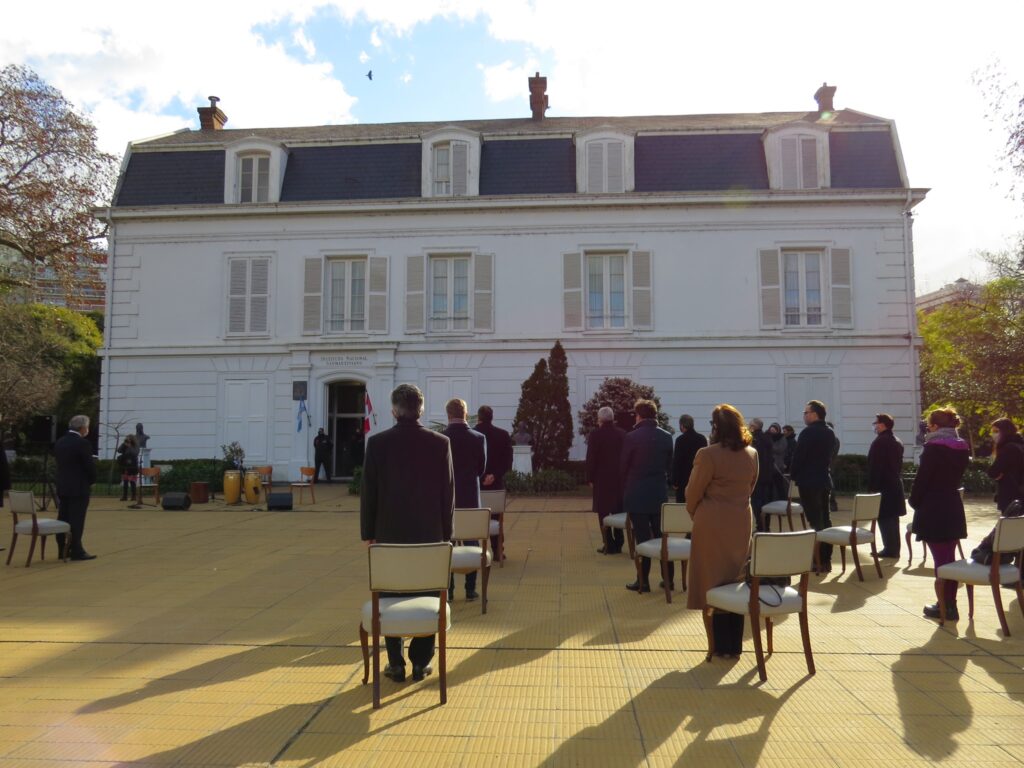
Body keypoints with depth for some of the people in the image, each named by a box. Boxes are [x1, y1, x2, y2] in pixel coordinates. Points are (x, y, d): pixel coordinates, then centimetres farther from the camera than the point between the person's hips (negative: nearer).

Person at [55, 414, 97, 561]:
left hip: (62, 486, 8)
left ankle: (62, 550, 16)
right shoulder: (82, 443, -15)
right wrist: (91, 481, 1)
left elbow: (60, 463, 13)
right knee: (77, 520, -5)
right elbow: (90, 465, -15)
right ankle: (76, 551, -4)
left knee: (63, 518, 11)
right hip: (79, 488, -8)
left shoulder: (60, 442, 9)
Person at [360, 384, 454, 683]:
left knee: (391, 599, 10)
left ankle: (395, 663, 15)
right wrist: (445, 532, 8)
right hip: (430, 533, 0)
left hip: (389, 533, 0)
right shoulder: (440, 443, -5)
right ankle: (420, 662, 15)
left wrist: (368, 532, 6)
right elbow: (448, 491, -1)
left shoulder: (378, 442, -6)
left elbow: (368, 491, -4)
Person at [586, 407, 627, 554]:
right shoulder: (623, 434, 2)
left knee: (604, 513, 1)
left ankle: (609, 545, -1)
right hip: (620, 479, 4)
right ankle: (618, 544, 15)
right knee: (618, 511, 11)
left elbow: (591, 459, -10)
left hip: (602, 479, -4)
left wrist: (591, 478, 0)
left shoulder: (596, 435, -10)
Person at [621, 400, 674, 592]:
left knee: (642, 538, 1)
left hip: (636, 495, -4)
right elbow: (669, 466, 8)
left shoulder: (631, 438, -12)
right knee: (662, 536, 11)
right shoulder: (666, 437, 1)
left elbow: (623, 468, -4)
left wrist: (626, 490, 12)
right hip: (660, 495, 4)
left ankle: (643, 581, 5)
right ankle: (668, 578, 15)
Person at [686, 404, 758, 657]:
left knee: (715, 582, 5)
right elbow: (750, 488, 13)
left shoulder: (708, 455, -16)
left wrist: (693, 513, 10)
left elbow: (693, 492, -8)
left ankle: (722, 645, 11)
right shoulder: (752, 454, 2)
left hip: (713, 524, -5)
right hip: (742, 522, 5)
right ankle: (735, 645, 20)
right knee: (736, 581, 13)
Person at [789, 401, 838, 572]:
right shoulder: (829, 433, 10)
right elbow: (831, 455, 14)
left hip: (808, 482, -8)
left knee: (815, 521, -5)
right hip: (825, 480, 8)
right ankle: (826, 559, 17)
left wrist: (793, 475, 0)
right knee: (825, 519, 12)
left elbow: (798, 456, -14)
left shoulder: (808, 432, -15)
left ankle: (818, 561, -3)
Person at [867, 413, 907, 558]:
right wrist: (897, 479, 21)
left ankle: (890, 549, -3)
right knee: (893, 518, 13)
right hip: (896, 485, 9)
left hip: (882, 485, -9)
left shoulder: (879, 442, -15)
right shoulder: (898, 442, 12)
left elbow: (874, 467, -16)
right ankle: (894, 549, 19)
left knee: (884, 518, -3)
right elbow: (899, 464, 17)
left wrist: (872, 486, -13)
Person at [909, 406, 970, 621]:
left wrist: (914, 501, -1)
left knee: (940, 559, 0)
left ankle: (945, 606, 6)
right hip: (954, 508, 7)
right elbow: (957, 475, 16)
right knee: (950, 558, 13)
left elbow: (921, 478, -13)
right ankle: (950, 604, 19)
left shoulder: (933, 448, -15)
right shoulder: (962, 448, 7)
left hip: (933, 510, -6)